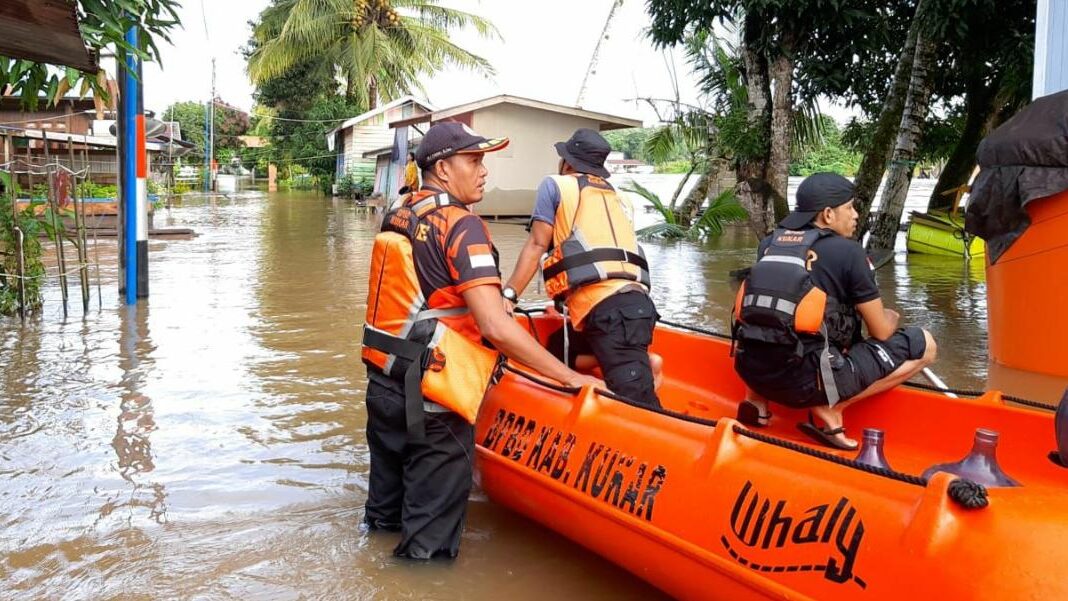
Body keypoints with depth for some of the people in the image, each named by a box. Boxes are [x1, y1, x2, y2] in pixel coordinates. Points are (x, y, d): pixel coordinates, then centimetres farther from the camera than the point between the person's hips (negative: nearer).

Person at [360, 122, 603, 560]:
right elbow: (495, 326, -25)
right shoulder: (462, 225, -15)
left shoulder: (397, 218, 9)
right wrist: (572, 378, -21)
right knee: (429, 545, 5)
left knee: (383, 515, 25)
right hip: (430, 403, -8)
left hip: (381, 387, 8)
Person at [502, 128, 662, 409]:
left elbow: (537, 244, 2)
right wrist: (570, 308, 42)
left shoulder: (556, 185, 11)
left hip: (609, 309, -7)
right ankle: (640, 365, 1)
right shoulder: (614, 196, 30)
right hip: (636, 302, 7)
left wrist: (508, 295, 0)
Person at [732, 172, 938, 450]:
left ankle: (757, 399, 16)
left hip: (751, 374, 6)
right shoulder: (848, 251, -3)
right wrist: (890, 317, 26)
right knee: (924, 345, 5)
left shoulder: (769, 244, 11)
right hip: (807, 382, -6)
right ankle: (830, 408, -4)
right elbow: (881, 332, 3)